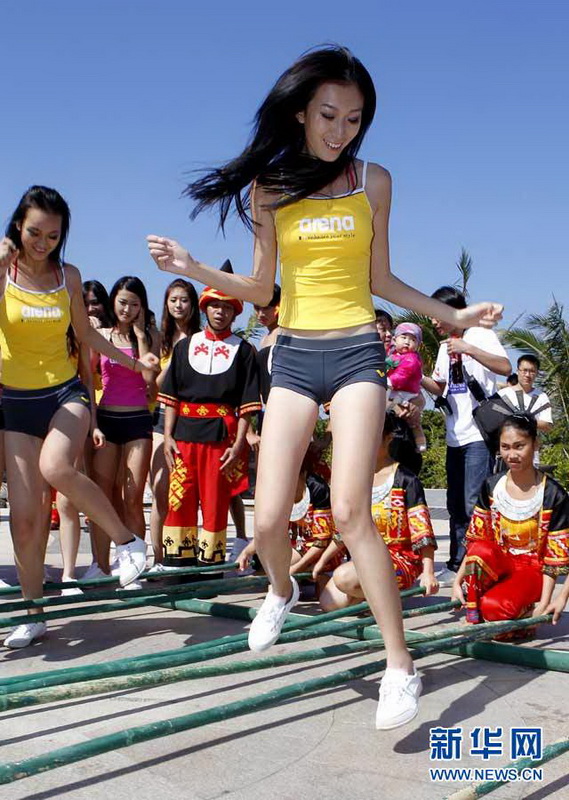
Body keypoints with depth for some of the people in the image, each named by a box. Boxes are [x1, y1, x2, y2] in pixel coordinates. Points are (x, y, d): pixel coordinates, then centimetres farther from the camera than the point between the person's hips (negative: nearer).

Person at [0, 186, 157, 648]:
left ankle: (127, 541, -14)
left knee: (55, 468, -33)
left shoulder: (68, 276, 4)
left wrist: (133, 361, 18)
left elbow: (86, 334, 17)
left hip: (66, 392, 0)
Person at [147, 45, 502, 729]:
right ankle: (282, 590, 32)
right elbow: (260, 289, 8)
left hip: (355, 351, -1)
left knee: (349, 511, -16)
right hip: (293, 356, 2)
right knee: (268, 518, -4)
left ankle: (401, 666, -5)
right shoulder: (269, 185, 6)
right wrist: (192, 269, -6)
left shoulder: (374, 181, 5)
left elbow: (379, 279, 11)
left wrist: (451, 315, 3)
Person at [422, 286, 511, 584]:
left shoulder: (480, 335, -3)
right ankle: (457, 565, 16)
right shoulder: (445, 347, 18)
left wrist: (468, 349, -26)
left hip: (479, 435, -8)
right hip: (455, 436, 8)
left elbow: (505, 368, -19)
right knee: (456, 505, 10)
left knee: (474, 504, -12)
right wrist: (418, 377, 3)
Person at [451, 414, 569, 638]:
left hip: (531, 570, -3)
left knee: (493, 607, -33)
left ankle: (524, 611, 2)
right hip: (496, 564, 3)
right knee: (480, 550, -34)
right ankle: (473, 621, -18)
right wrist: (457, 581, -7)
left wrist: (544, 604, -14)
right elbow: (475, 538, 2)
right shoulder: (492, 487, 1)